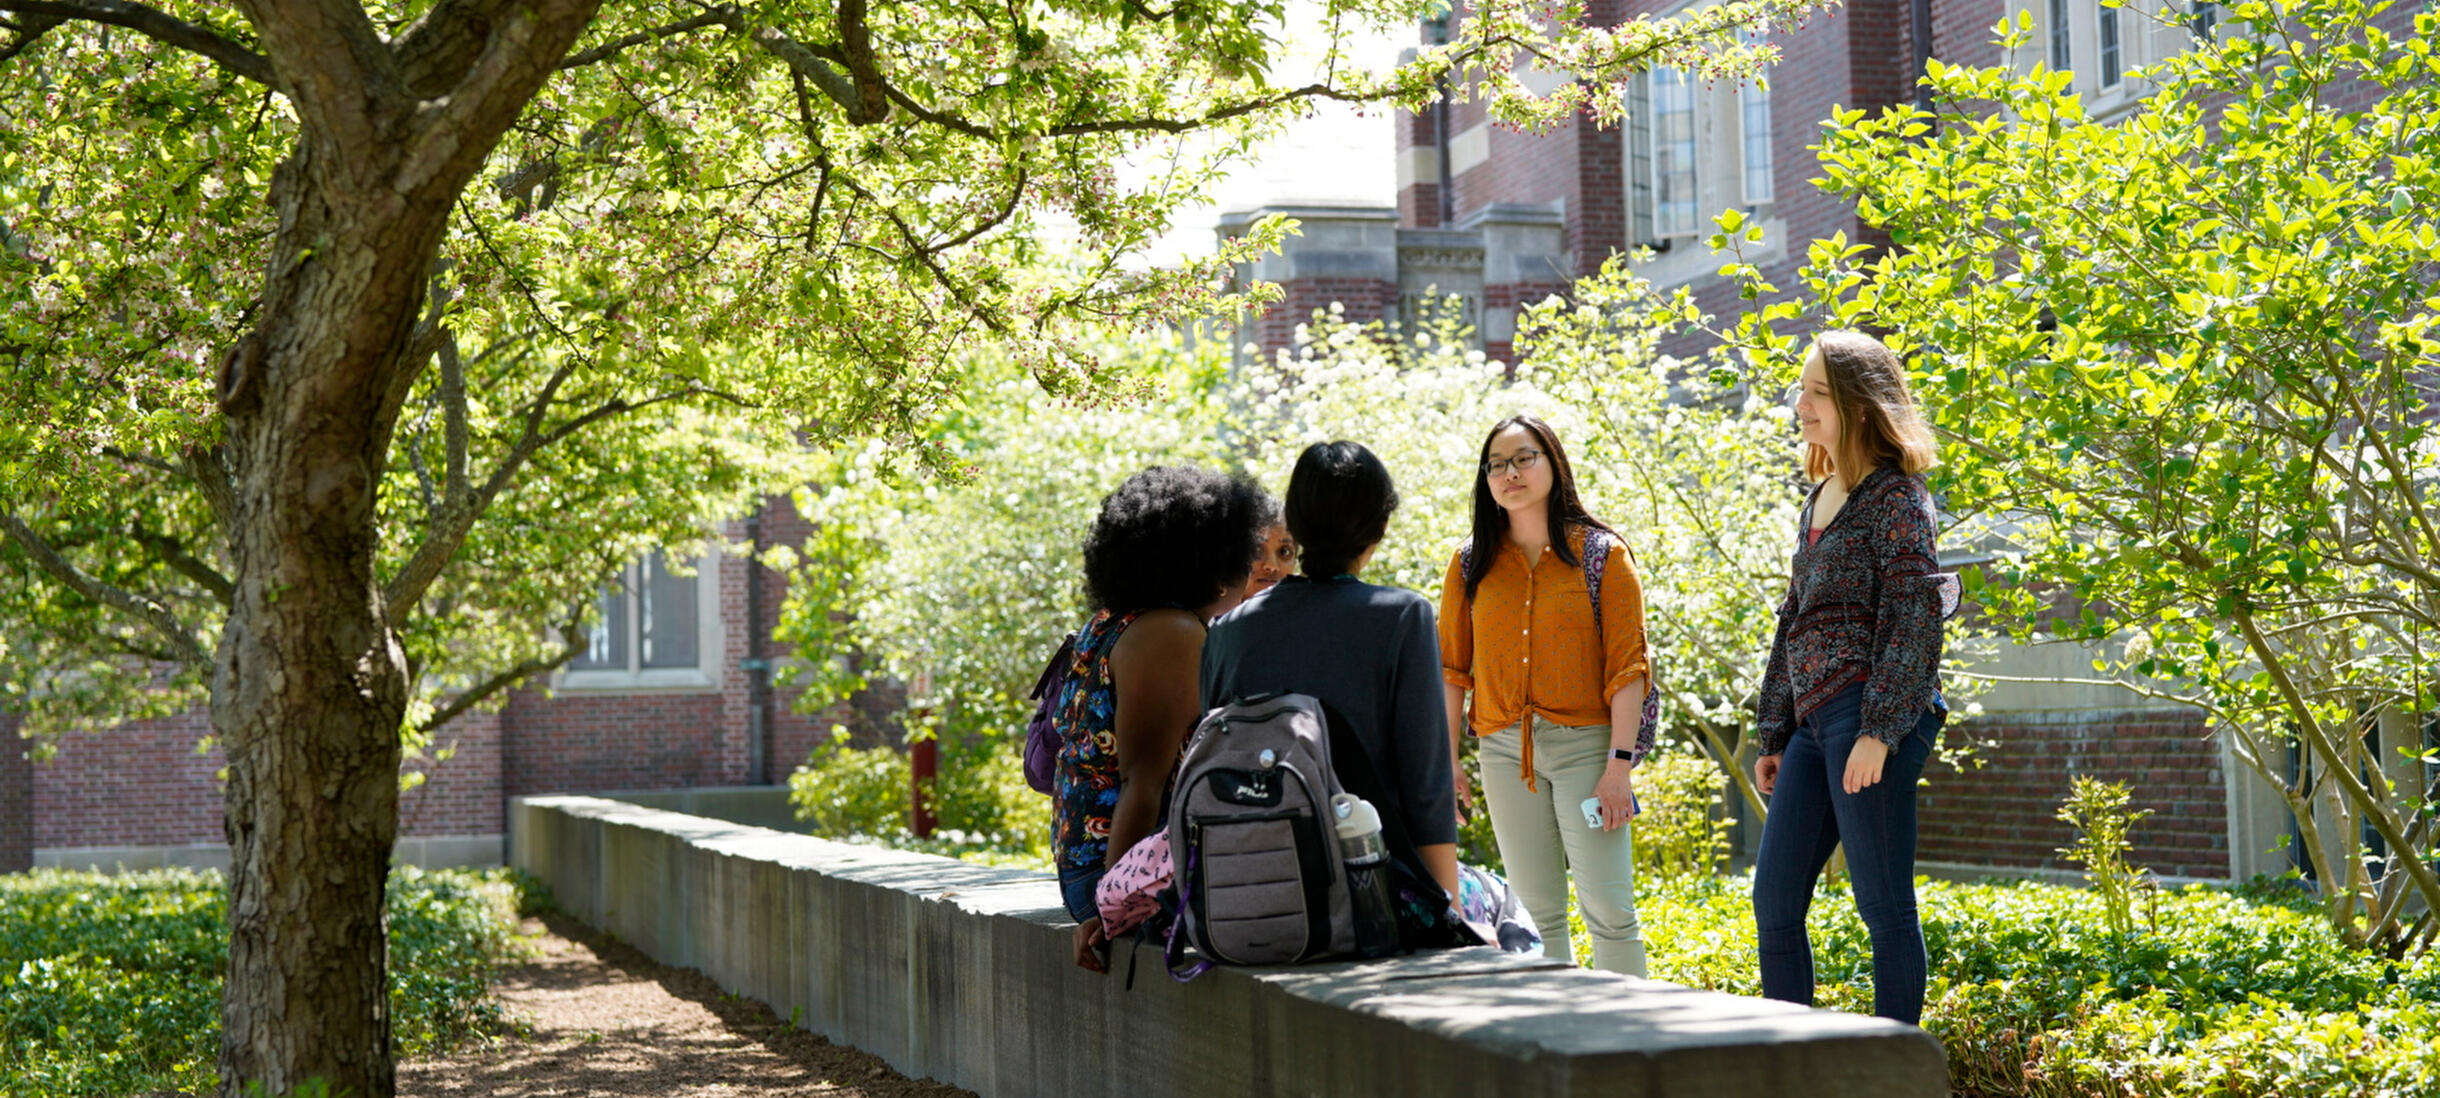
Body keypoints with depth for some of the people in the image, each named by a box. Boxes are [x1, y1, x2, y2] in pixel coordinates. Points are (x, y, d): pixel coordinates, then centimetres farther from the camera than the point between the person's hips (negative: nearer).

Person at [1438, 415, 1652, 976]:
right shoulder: (1471, 564, 9)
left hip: (1585, 742, -3)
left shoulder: (1602, 553, -1)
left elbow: (1627, 665, -4)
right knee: (1537, 911, 6)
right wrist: (1447, 759, 3)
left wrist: (1620, 764, -11)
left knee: (1609, 907, -8)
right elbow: (1451, 666, 11)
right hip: (1505, 751, 3)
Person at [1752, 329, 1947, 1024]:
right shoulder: (1819, 500, 21)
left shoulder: (1895, 495, -6)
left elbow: (1913, 616, -14)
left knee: (1885, 909, -4)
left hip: (1868, 715, -9)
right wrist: (1774, 737, 21)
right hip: (1812, 719, 9)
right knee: (1774, 904, 8)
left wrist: (1878, 730, -20)